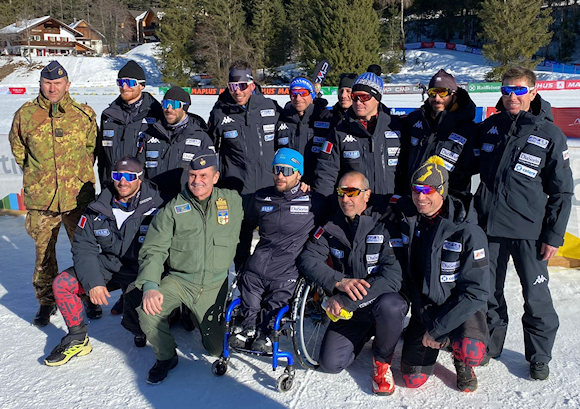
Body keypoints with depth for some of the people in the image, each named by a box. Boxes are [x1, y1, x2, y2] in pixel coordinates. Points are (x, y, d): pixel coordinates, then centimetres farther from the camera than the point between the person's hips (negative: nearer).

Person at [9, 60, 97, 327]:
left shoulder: (84, 115, -1)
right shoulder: (25, 115, 0)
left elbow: (92, 147, 14)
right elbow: (17, 148, 16)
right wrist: (37, 175, 13)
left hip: (77, 196, 0)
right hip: (40, 198, 1)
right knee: (43, 252, 8)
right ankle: (46, 301, 25)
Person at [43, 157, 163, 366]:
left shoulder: (155, 207, -14)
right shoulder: (98, 209, -2)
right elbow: (83, 247, -1)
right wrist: (93, 282, -15)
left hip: (140, 271, -4)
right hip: (107, 265, 5)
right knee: (62, 284, -9)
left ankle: (141, 333, 8)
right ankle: (77, 339, 10)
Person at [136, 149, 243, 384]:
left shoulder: (234, 202, 2)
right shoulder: (173, 209, -1)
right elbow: (154, 250, -6)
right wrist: (150, 285, -23)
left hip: (215, 286, 1)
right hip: (178, 280, 0)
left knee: (217, 348, -2)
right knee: (147, 310, -27)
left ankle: (202, 319, 34)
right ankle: (166, 357, 3)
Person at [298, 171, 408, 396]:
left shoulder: (385, 226, -14)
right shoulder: (331, 228, 0)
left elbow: (393, 276, -24)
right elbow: (307, 258, -8)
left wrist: (345, 300, -28)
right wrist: (339, 282, -27)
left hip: (381, 298, -3)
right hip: (350, 310, 3)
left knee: (388, 306, -38)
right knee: (330, 363, -13)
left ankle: (382, 360, -7)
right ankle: (365, 334, 20)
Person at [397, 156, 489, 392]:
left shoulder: (468, 232, -20)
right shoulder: (406, 220, -7)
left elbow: (476, 292, -19)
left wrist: (437, 329, -21)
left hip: (463, 307, -3)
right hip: (423, 308, 3)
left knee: (471, 353, -32)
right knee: (413, 379, -3)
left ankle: (462, 364, 6)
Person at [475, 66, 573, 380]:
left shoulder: (549, 135, -5)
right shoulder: (489, 127, 5)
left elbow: (562, 191, -2)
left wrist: (554, 235, -6)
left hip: (528, 229, -3)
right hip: (488, 224, 3)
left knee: (536, 296, 2)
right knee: (488, 291, 12)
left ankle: (539, 356, 21)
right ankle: (490, 344, 31)